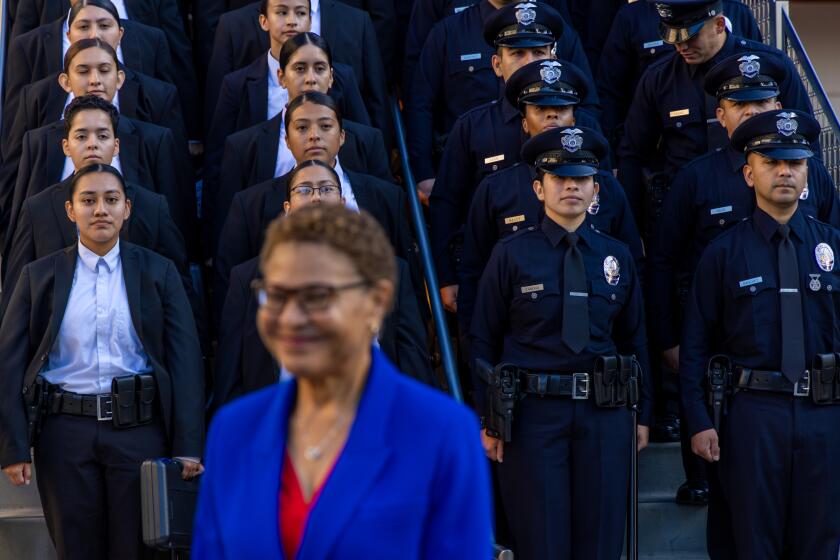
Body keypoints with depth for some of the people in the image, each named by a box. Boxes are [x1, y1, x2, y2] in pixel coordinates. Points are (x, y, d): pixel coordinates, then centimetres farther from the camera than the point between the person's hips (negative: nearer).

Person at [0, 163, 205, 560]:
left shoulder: (159, 272, 6)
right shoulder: (40, 275, 7)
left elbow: (185, 361, 1)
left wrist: (188, 446, -8)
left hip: (139, 429, 0)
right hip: (65, 431, 1)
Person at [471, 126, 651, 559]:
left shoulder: (617, 257, 9)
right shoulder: (511, 255, 0)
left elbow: (634, 339, 14)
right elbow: (485, 341, 1)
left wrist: (643, 413, 11)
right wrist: (490, 421, -3)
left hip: (604, 413, 3)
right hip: (533, 411, -3)